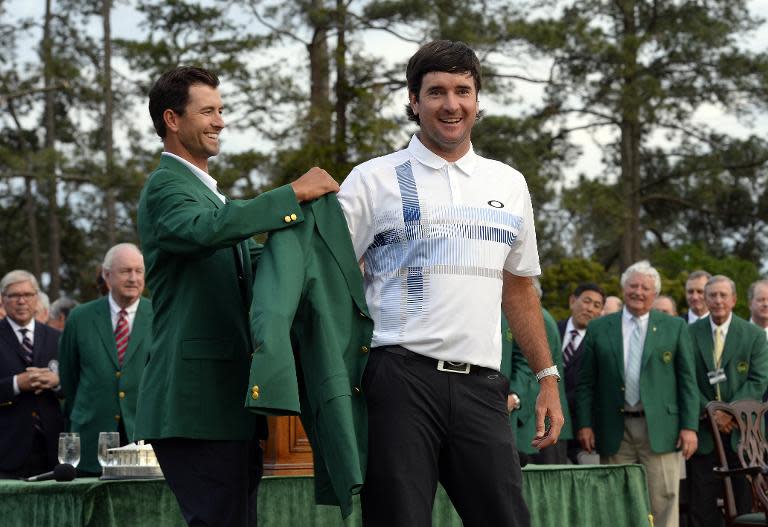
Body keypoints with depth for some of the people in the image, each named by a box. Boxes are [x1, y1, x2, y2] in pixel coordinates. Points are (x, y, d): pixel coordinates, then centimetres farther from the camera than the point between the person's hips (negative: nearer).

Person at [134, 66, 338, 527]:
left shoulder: (205, 189, 24)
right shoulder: (166, 186, -9)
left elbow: (247, 260, 26)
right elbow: (205, 229, -30)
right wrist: (294, 194, -25)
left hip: (229, 401, 10)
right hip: (196, 403, -10)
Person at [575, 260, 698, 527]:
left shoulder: (675, 327, 8)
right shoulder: (598, 329, 10)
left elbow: (687, 380, 5)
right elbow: (586, 383, 9)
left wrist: (689, 426, -3)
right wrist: (584, 424, 0)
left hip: (660, 430, -1)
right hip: (615, 431, 1)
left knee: (663, 501, -3)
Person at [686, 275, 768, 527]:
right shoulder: (690, 334, 5)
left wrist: (731, 412, -14)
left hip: (741, 432, 0)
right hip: (703, 432, 0)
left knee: (743, 502, 1)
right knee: (702, 504, -2)